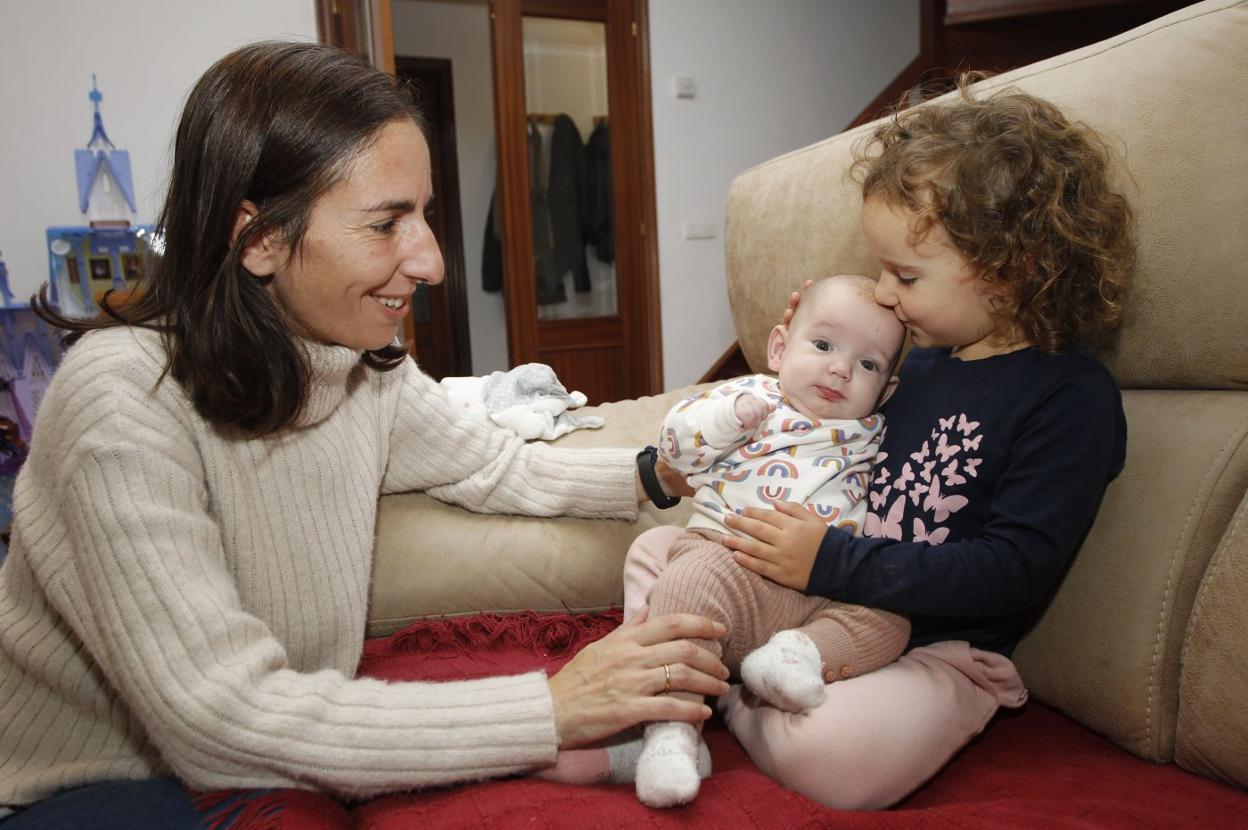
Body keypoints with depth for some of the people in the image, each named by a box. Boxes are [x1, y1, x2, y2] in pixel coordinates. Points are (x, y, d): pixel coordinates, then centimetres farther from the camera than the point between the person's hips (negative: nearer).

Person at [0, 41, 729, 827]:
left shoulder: (366, 364, -5)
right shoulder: (126, 398, -26)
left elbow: (496, 468, 10)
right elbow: (225, 711, -30)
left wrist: (659, 474, -7)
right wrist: (552, 709, -31)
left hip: (284, 756, 6)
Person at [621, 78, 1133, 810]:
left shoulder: (1073, 398, -15)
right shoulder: (922, 360, 9)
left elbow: (1014, 570, -22)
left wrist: (832, 562, -27)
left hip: (937, 650, -7)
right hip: (826, 609, 8)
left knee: (831, 755, -36)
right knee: (656, 550, 9)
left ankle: (723, 696, -8)